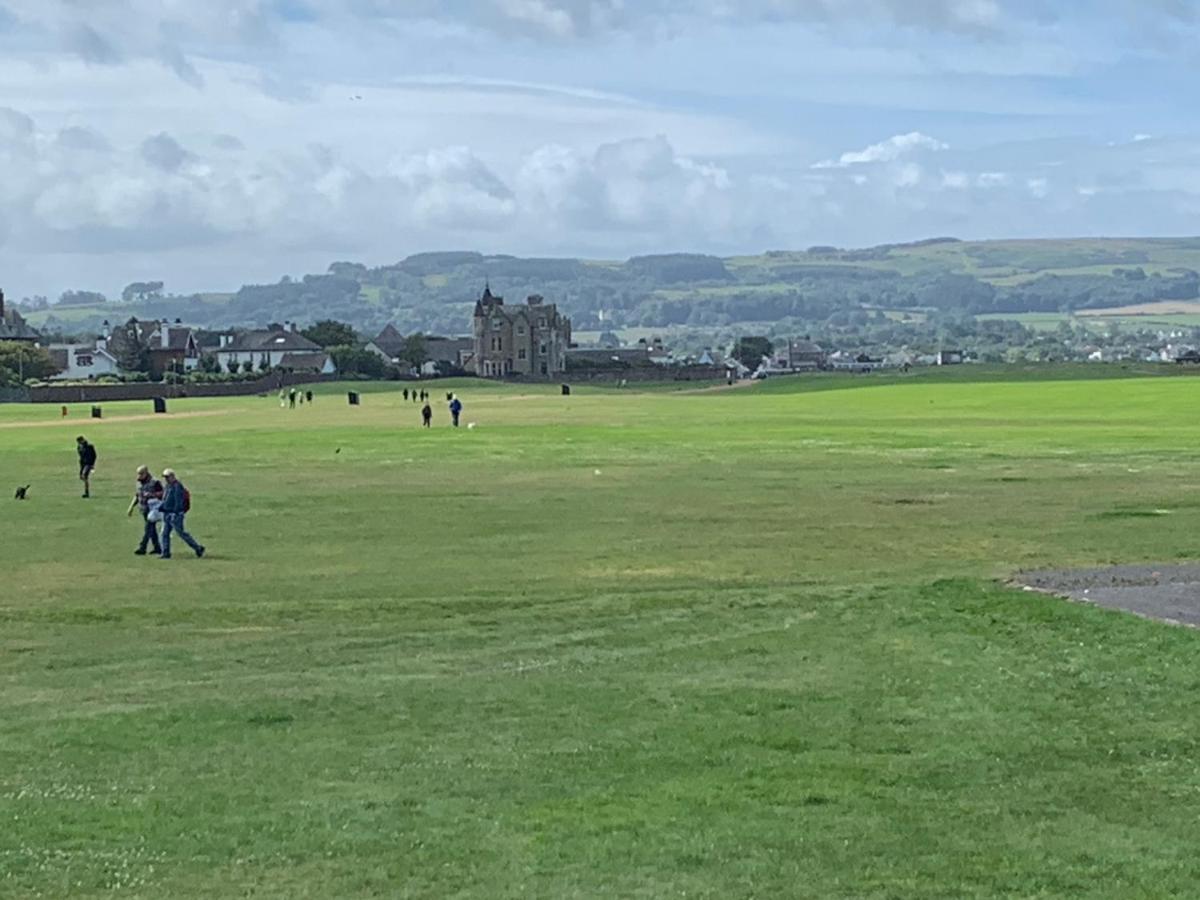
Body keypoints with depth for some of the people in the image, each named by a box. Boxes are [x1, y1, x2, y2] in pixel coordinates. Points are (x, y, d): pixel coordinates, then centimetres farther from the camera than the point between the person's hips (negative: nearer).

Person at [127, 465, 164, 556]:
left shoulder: (155, 482, -11)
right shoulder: (139, 483, 11)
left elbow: (162, 493, -14)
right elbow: (137, 496, 20)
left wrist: (151, 494, -26)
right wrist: (132, 507, 14)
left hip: (153, 508, -8)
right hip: (144, 509, 8)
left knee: (148, 528, -11)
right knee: (152, 529, 12)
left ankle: (142, 548, -14)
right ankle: (158, 548, 18)